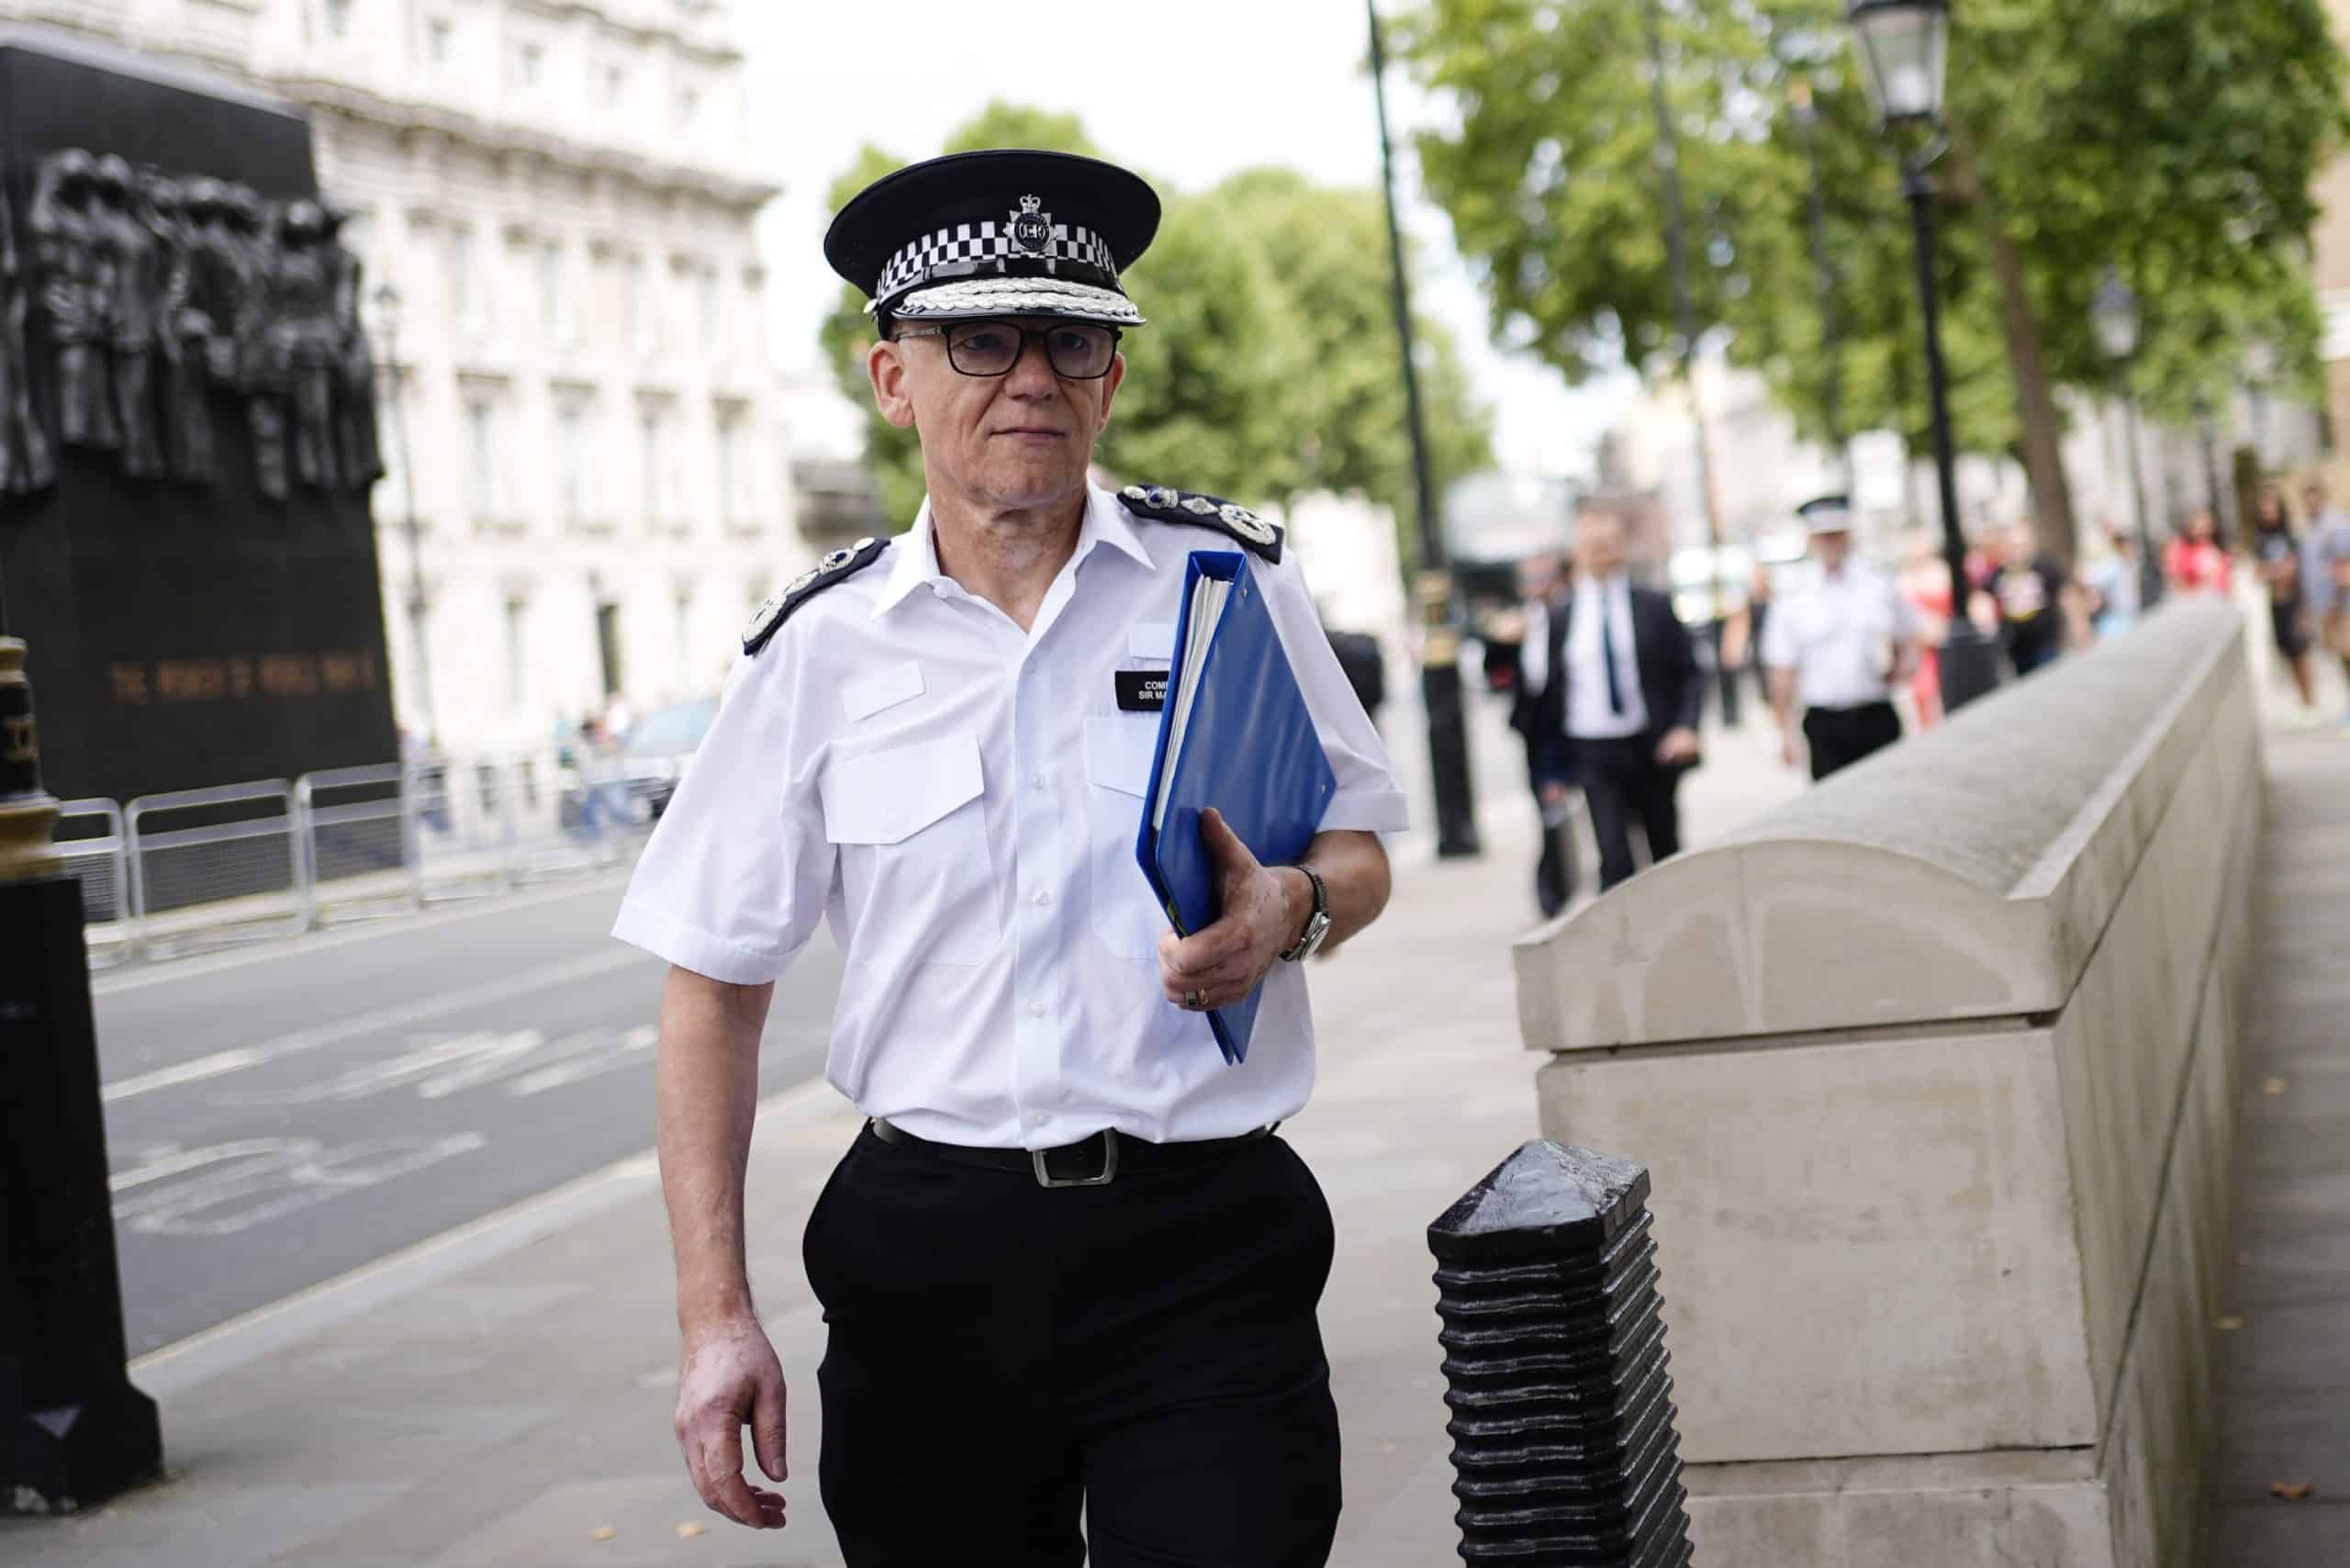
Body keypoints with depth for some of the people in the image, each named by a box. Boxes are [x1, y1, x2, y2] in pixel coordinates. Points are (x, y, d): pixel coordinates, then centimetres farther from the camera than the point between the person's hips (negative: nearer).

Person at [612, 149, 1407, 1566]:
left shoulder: (1230, 580, 2)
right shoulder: (821, 648, 1)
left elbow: (1360, 854, 12)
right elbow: (717, 986, 4)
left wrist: (1292, 909, -13)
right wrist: (717, 1317, -2)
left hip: (1206, 1248, 0)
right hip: (927, 1261, 1)